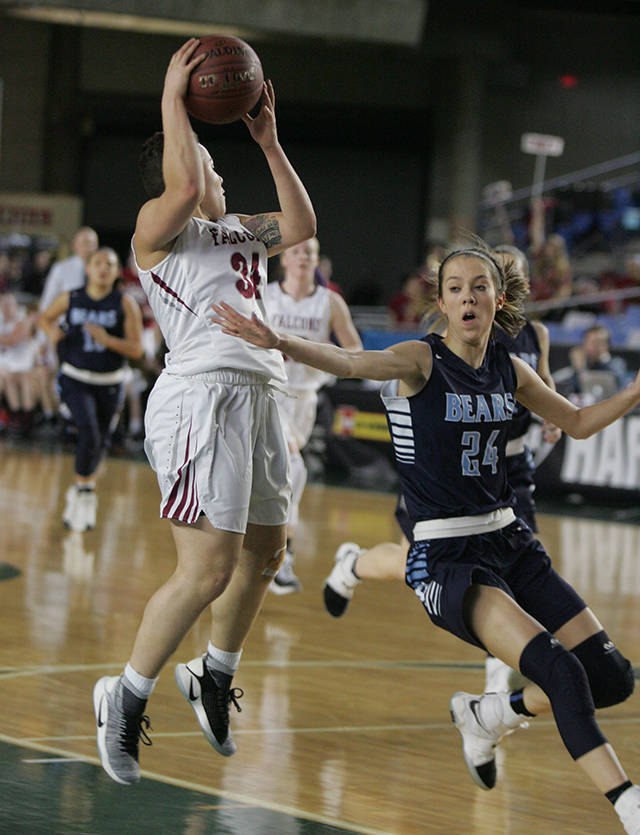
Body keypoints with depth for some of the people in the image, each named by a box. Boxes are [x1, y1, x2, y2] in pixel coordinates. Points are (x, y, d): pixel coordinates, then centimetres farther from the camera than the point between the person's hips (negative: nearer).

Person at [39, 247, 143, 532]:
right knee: (89, 433, -23)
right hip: (76, 380, -1)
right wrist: (52, 332, -8)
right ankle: (84, 490, -6)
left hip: (110, 384, 1)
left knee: (99, 443, 13)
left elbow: (136, 349, -11)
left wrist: (107, 339, -27)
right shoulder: (71, 299, -4)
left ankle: (80, 489, 38)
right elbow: (45, 317, 15)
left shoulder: (125, 304, -8)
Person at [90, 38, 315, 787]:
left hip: (253, 398, 9)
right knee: (207, 569, -15)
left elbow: (300, 225, 22)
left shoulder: (234, 231, 24)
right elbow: (182, 186, -21)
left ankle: (214, 677, 36)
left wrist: (269, 140, 19)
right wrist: (172, 98, -13)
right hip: (202, 395, -9)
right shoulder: (158, 226, -1)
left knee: (263, 554, 17)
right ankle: (127, 697, -3)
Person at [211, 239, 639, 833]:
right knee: (560, 671, -24)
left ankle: (488, 716, 22)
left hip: (510, 543, 7)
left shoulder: (508, 370, 8)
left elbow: (579, 423, 23)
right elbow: (349, 362, -29)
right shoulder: (421, 360, -9)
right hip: (446, 557, -7)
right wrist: (278, 343, -47)